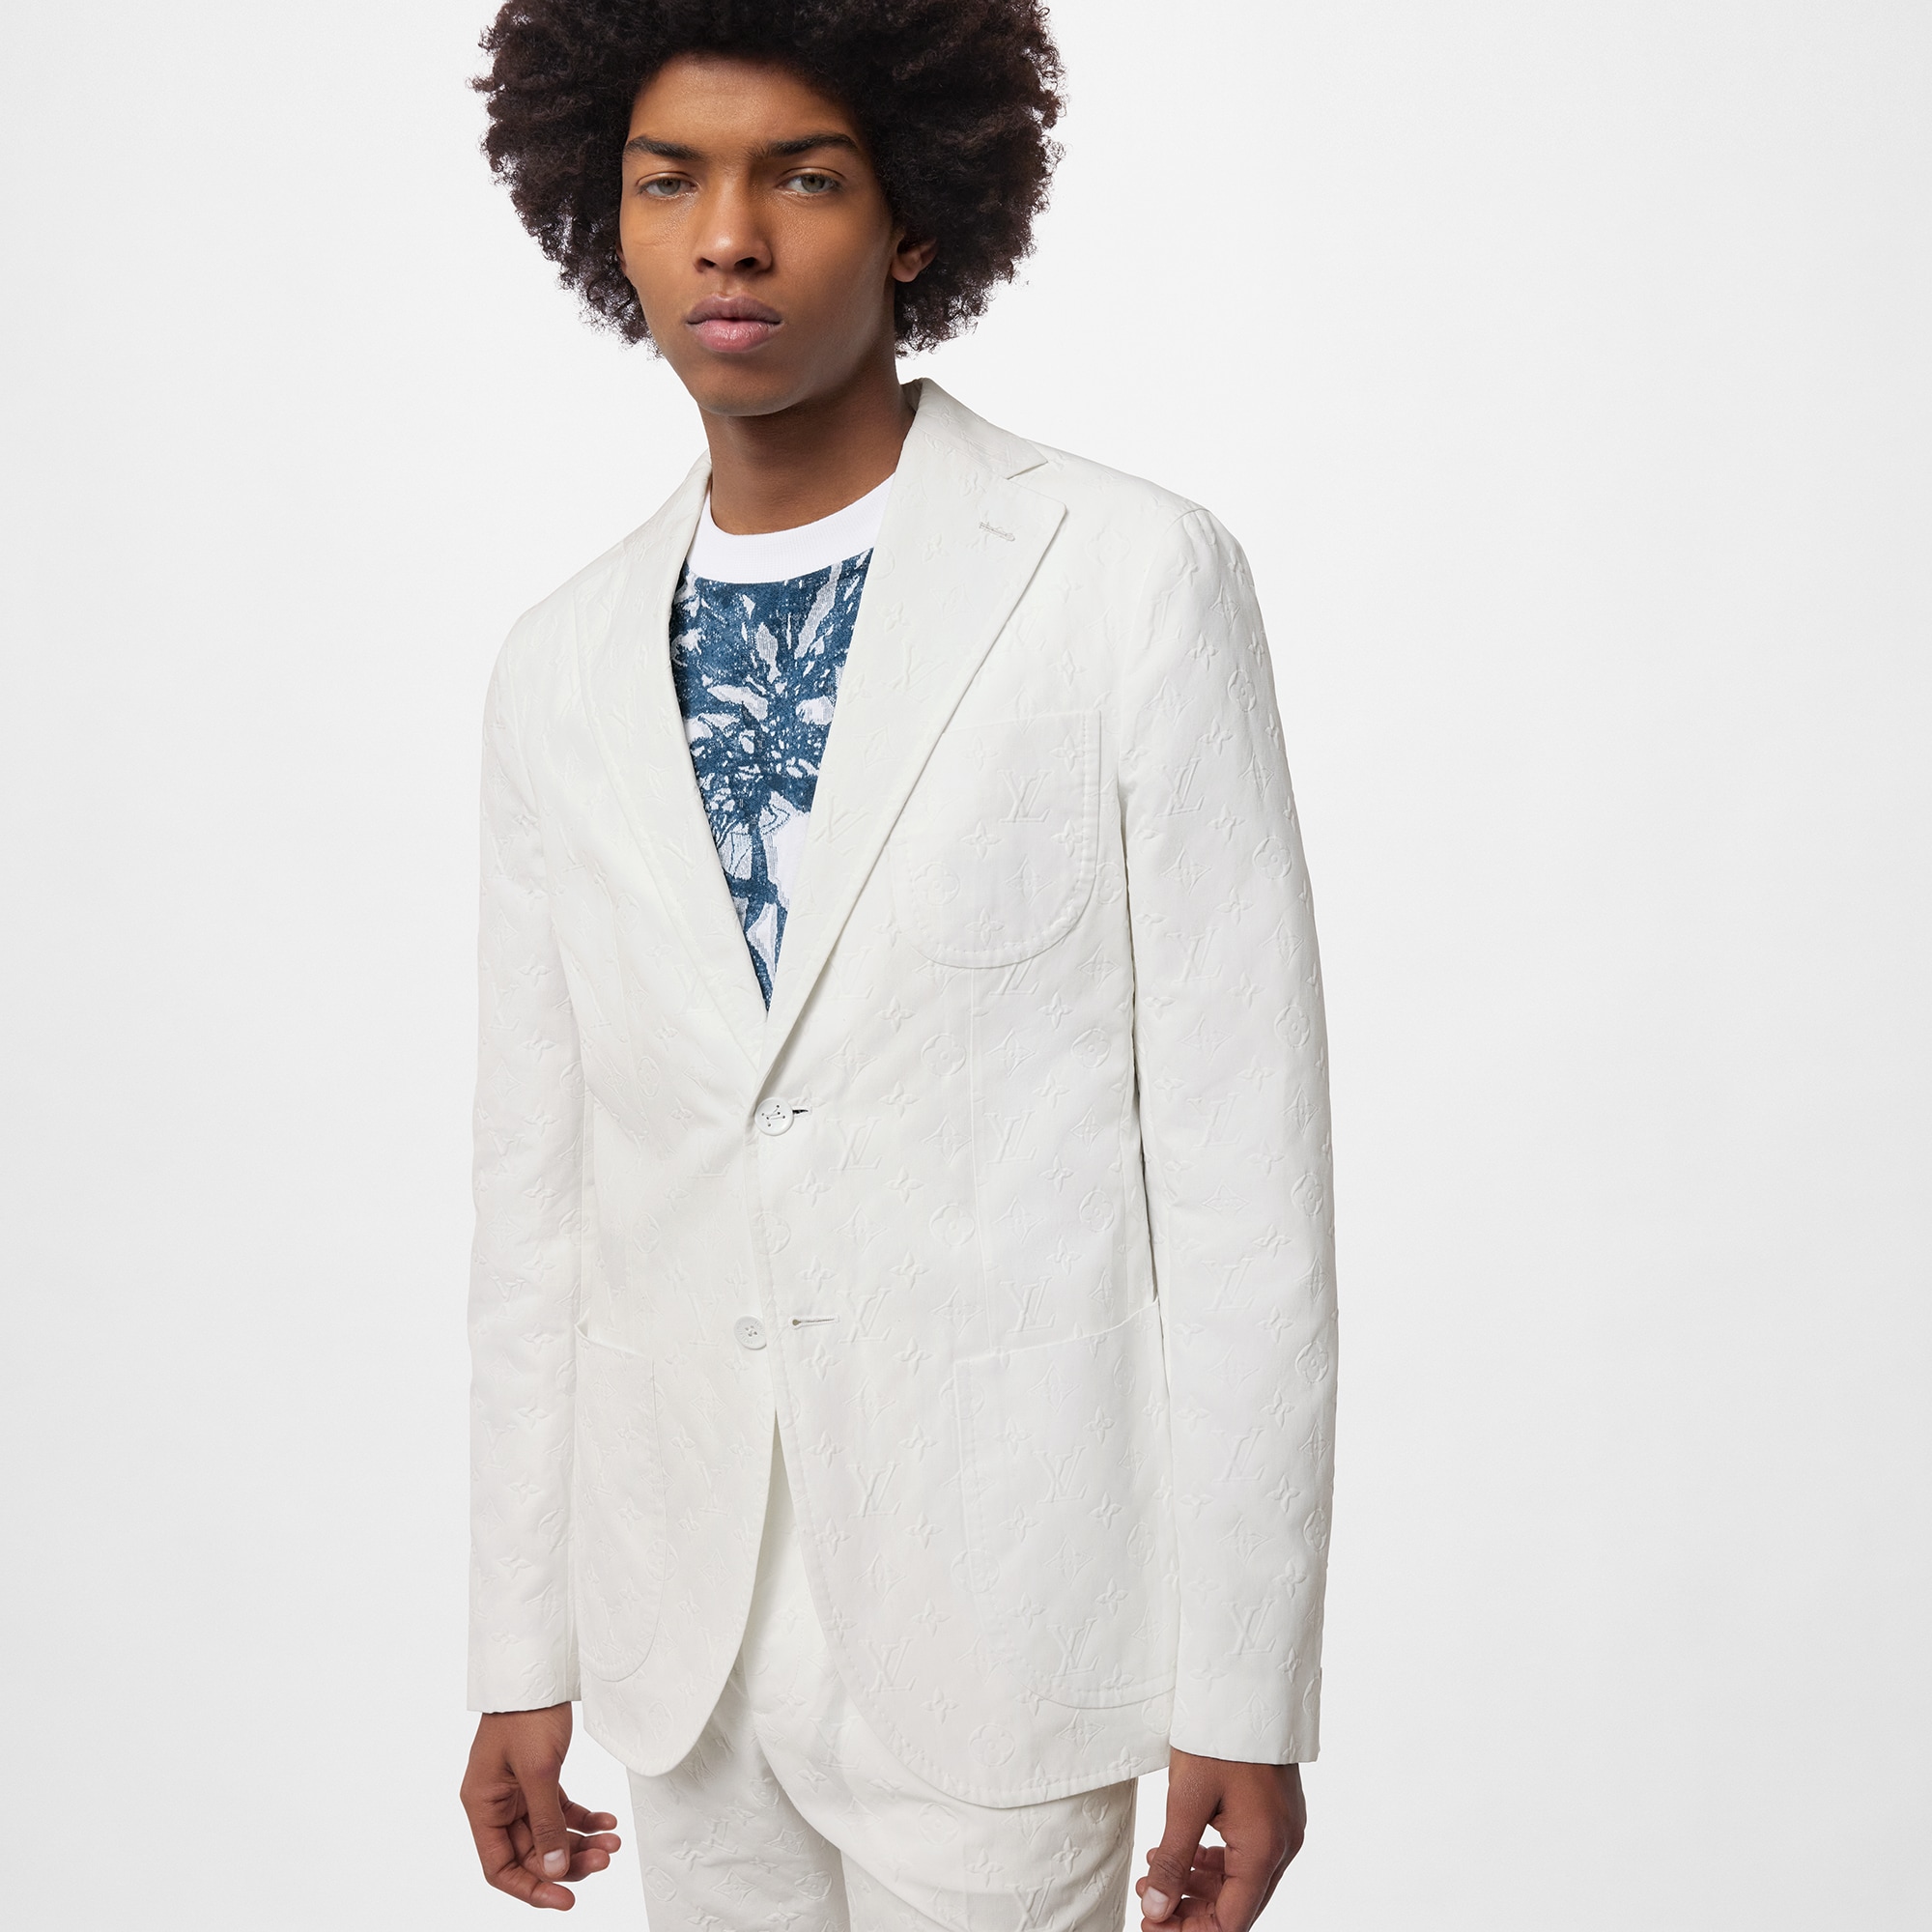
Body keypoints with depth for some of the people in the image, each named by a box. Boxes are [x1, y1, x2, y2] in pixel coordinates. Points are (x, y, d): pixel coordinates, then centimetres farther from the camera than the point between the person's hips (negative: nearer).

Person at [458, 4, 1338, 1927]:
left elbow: (1244, 1151, -10)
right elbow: (535, 1184, 9)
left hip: (1000, 1620, -4)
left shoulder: (1135, 582, -9)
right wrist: (523, 1653, 10)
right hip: (689, 1621, 4)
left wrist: (1243, 1692, -10)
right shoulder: (565, 669, 5)